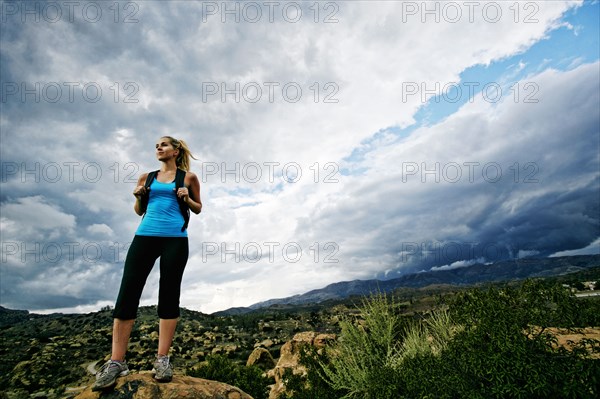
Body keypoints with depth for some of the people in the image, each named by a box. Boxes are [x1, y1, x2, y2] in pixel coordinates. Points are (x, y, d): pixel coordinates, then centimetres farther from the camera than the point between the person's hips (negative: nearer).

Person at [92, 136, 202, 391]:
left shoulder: (188, 177, 9)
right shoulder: (147, 177, 17)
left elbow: (198, 208, 14)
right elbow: (139, 210, 22)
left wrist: (186, 199, -5)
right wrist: (138, 197, 2)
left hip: (175, 239, -2)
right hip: (145, 236, 3)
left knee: (169, 294, -1)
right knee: (127, 293, -4)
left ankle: (162, 359, 5)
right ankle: (116, 362, 3)